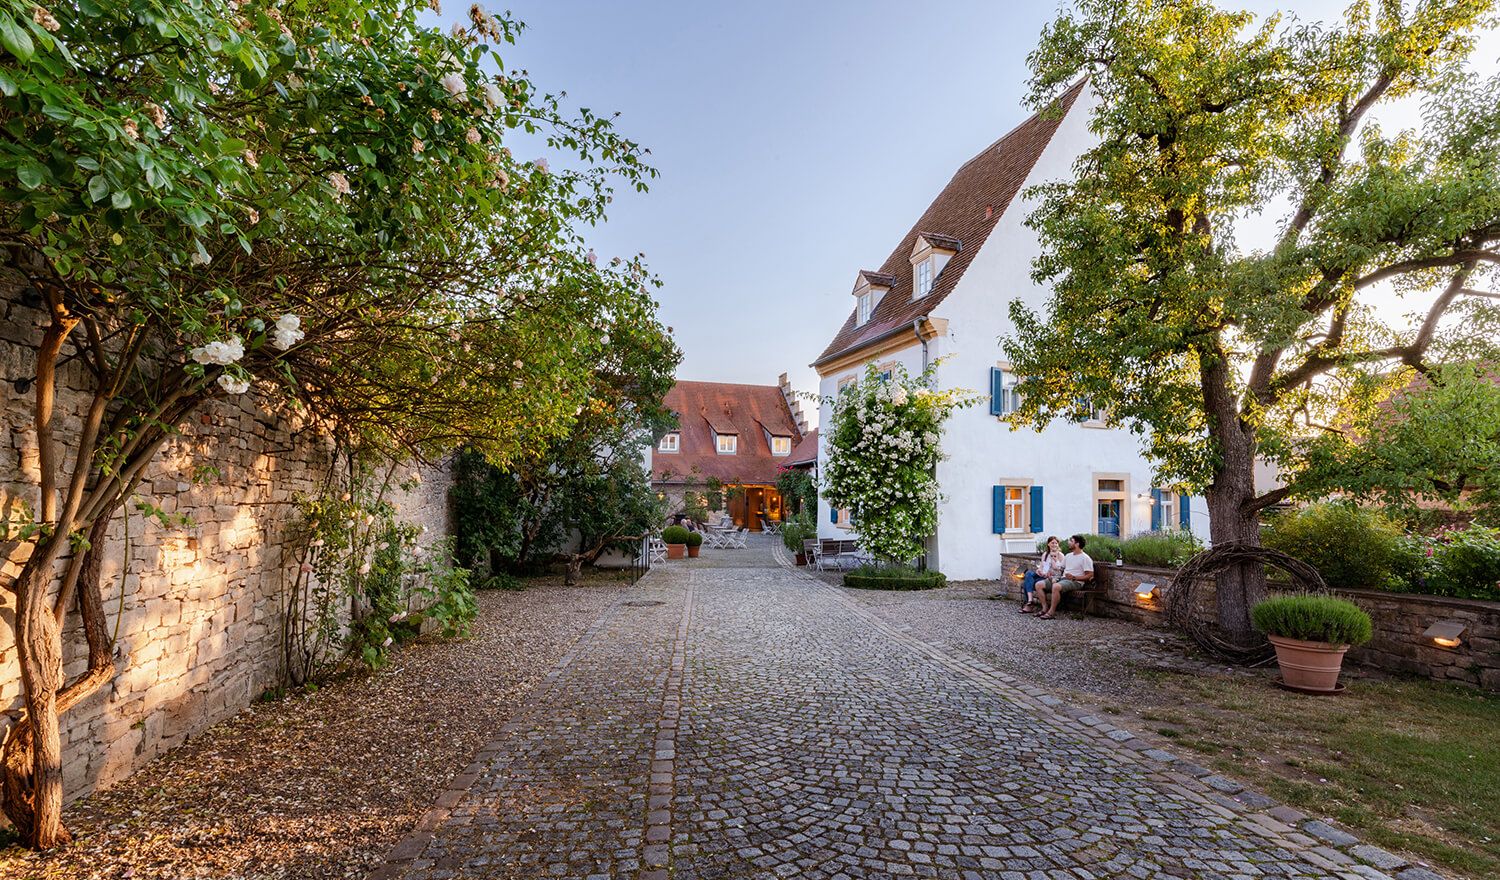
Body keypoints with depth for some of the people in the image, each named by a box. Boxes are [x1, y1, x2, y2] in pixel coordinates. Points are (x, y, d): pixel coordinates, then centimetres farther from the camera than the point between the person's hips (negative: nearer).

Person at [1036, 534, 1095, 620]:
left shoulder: (1085, 558, -5)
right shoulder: (1068, 556, 20)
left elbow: (1090, 576, -11)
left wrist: (1074, 577, -21)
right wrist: (1055, 577, 3)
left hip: (1075, 582, -8)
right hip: (1062, 578, 9)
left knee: (1056, 586, -39)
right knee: (1039, 584, -7)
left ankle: (1051, 612, -27)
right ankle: (1045, 608, -6)